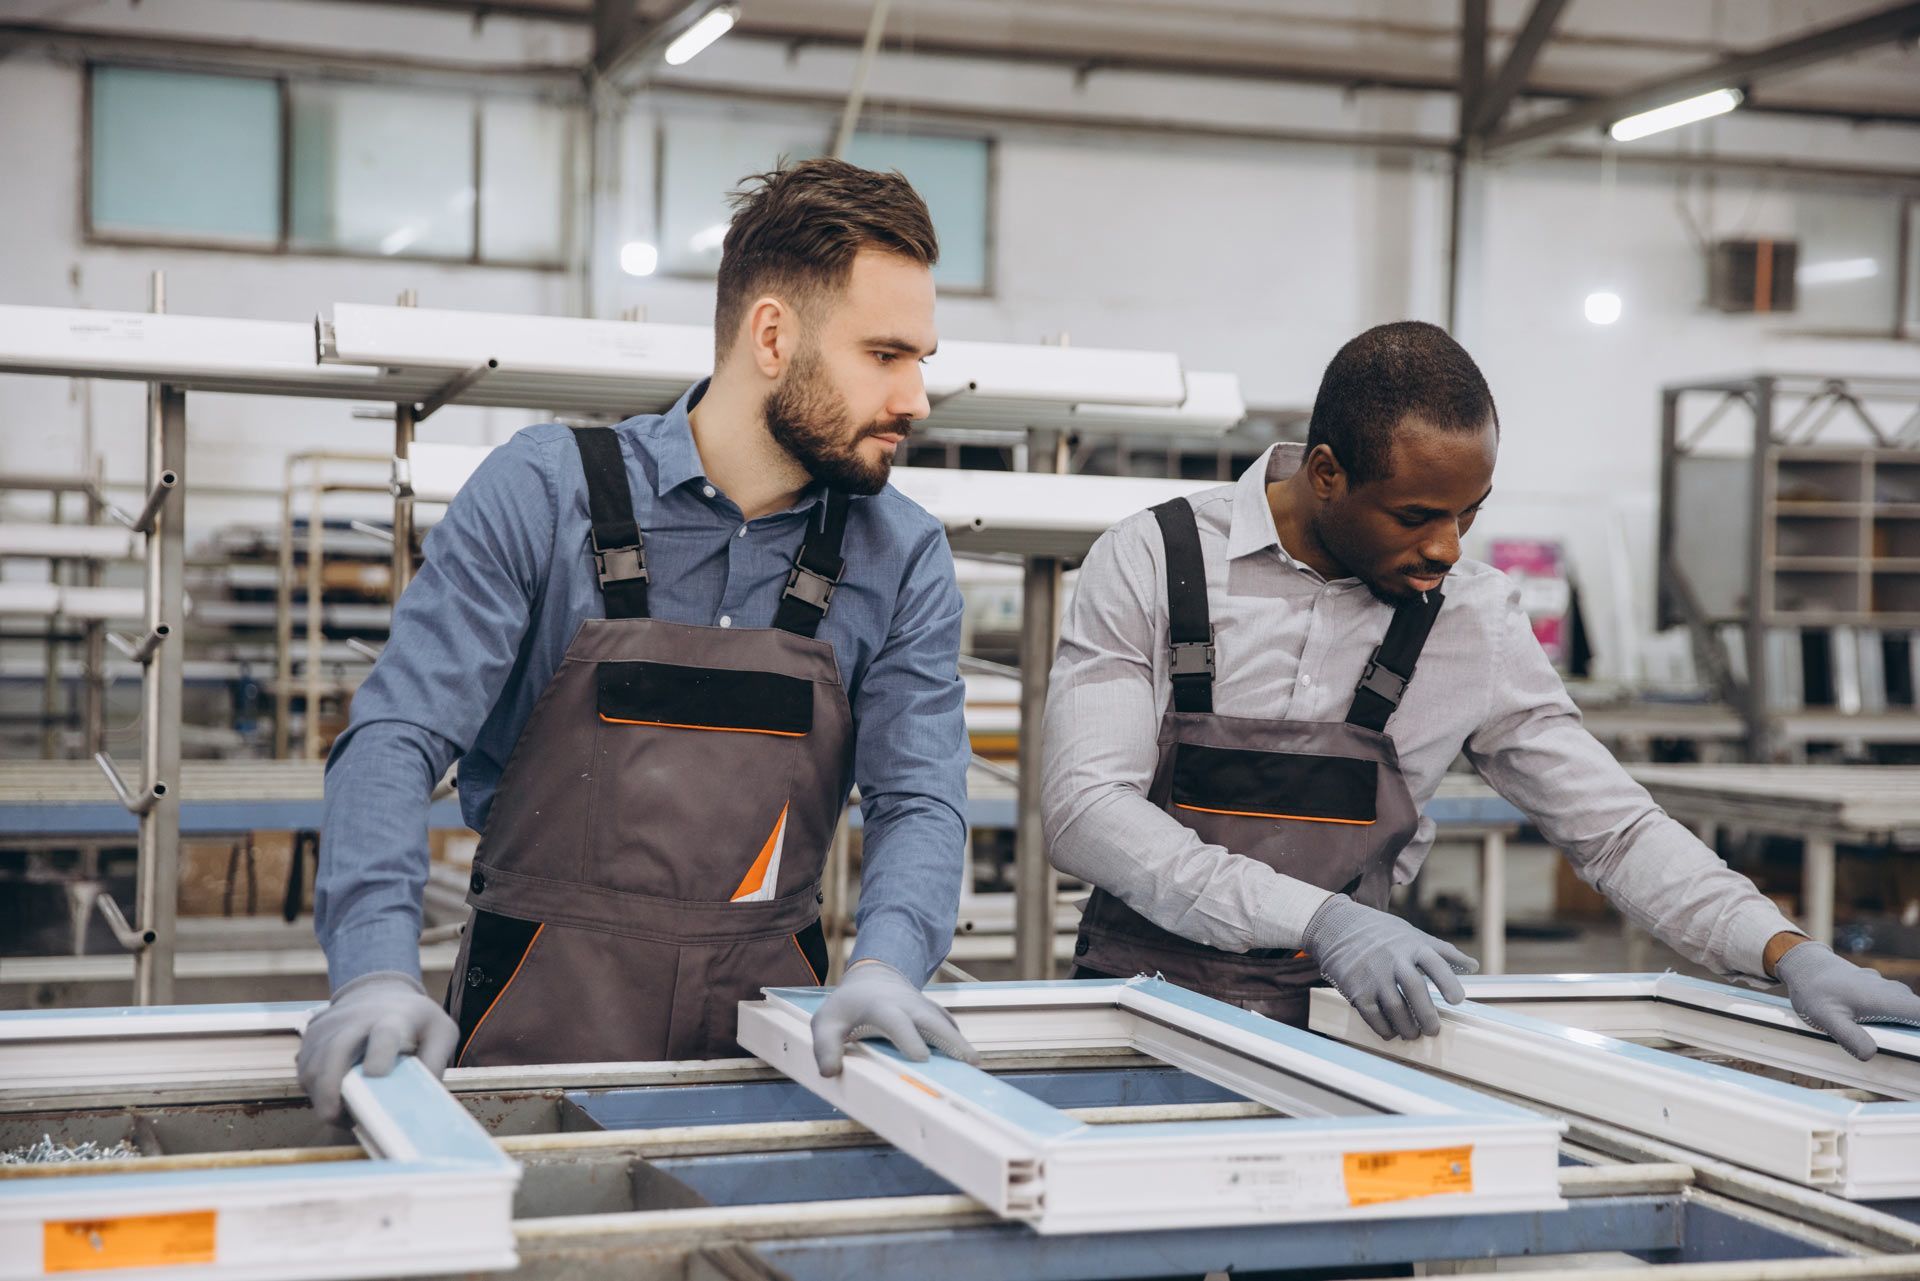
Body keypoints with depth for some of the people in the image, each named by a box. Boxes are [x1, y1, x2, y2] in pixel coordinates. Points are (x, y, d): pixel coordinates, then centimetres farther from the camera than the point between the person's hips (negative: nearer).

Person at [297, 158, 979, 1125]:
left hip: (768, 1017, 2)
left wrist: (883, 965, -22)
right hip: (544, 1020, -2)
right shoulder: (543, 492, -3)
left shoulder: (904, 560, 6)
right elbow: (398, 736, -7)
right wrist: (379, 970, -23)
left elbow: (918, 798, 0)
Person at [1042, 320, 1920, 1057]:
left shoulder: (1475, 621, 1)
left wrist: (1786, 954, -9)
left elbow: (1614, 830, 7)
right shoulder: (1153, 562, -6)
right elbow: (1085, 809, -15)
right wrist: (1319, 920, -27)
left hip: (1333, 1015, 3)